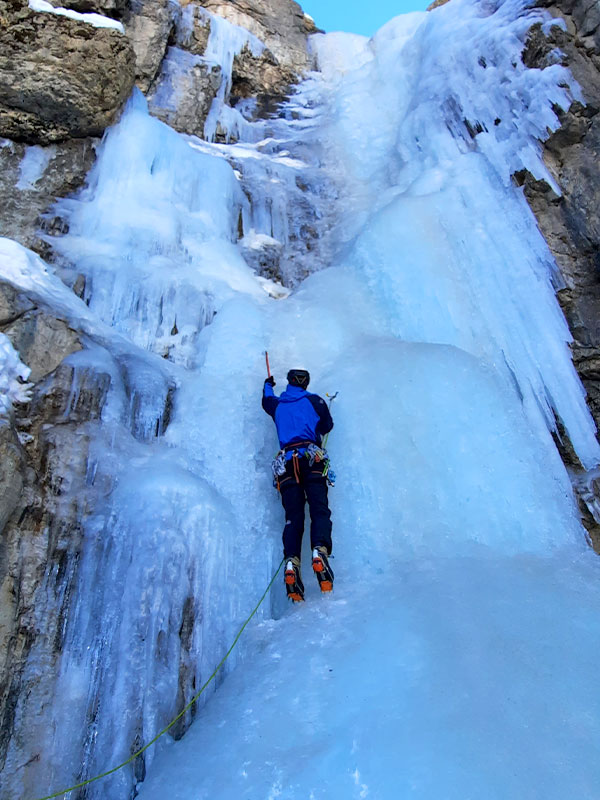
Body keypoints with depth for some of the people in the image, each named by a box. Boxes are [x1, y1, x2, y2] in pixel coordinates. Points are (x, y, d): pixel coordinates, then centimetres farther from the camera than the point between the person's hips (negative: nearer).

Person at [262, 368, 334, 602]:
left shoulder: (277, 404, 21)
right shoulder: (314, 400, 13)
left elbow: (266, 401, 46)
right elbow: (328, 425, 23)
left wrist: (268, 385, 67)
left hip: (286, 464, 2)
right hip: (311, 459, -2)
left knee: (293, 516, -2)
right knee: (319, 510, -10)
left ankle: (291, 561, -22)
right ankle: (319, 551, -35)